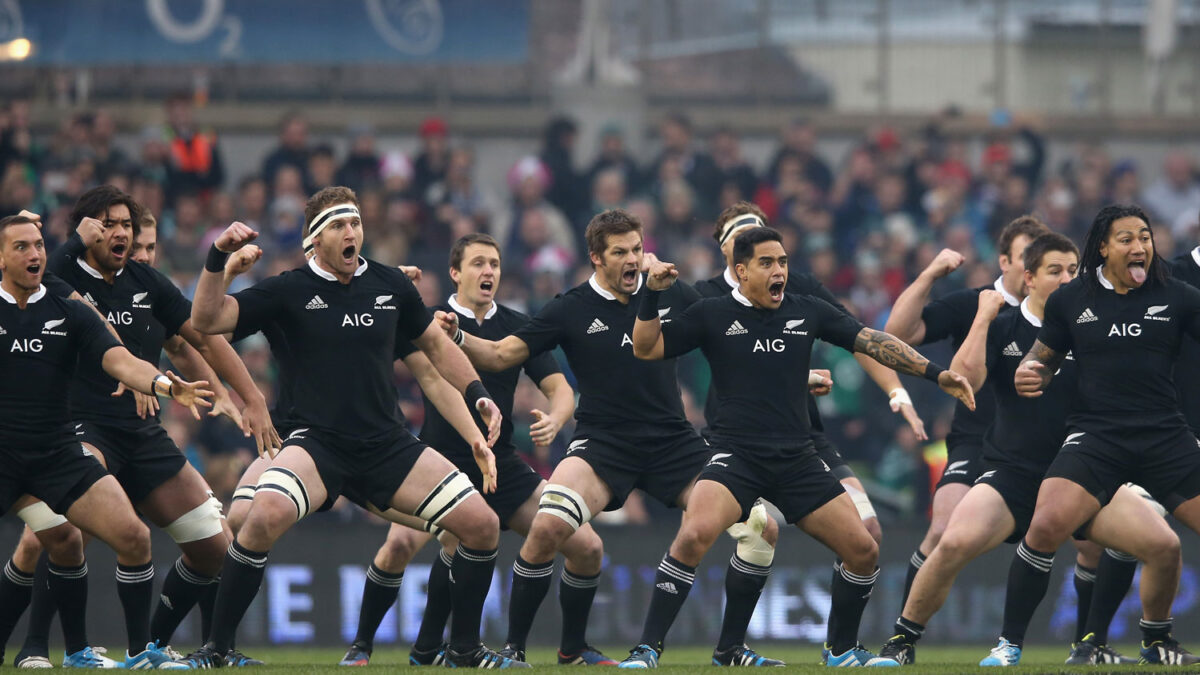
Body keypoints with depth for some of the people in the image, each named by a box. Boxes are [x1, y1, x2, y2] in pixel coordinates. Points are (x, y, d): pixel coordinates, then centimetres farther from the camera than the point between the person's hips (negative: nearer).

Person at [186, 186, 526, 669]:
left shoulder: (390, 286, 7)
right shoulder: (290, 291, -2)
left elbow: (435, 343, 23)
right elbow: (207, 320, -9)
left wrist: (477, 394, 12)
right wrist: (218, 257, -22)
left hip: (388, 444, 4)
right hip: (317, 443, -4)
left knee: (481, 524, -6)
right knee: (264, 516, -32)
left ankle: (464, 648, 14)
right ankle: (215, 650, -18)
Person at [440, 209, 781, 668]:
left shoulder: (672, 295, 5)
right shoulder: (572, 310, -1)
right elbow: (502, 355, -1)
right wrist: (456, 337, -19)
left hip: (673, 441, 3)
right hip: (603, 443, -3)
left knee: (762, 530, -8)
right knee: (548, 527, -29)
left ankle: (730, 651, 8)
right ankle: (513, 647, -12)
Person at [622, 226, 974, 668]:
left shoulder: (807, 312, 9)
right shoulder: (713, 315, 2)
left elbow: (873, 342, 9)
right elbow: (646, 349, 3)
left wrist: (936, 374, 2)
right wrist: (652, 296, -12)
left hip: (797, 461, 4)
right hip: (736, 455, -4)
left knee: (863, 551, 0)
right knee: (694, 535, -29)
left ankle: (841, 650, 24)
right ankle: (647, 651, -20)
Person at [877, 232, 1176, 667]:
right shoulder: (1003, 327, 0)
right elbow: (966, 379, -13)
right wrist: (984, 317, -14)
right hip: (1011, 477, -2)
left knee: (1164, 545, -15)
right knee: (956, 544, -30)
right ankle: (902, 640, -9)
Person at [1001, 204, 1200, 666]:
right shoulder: (1070, 301, 7)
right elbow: (1045, 356, 17)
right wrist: (1029, 373, -5)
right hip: (1096, 434, -2)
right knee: (1046, 526, -22)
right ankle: (1009, 643, -11)